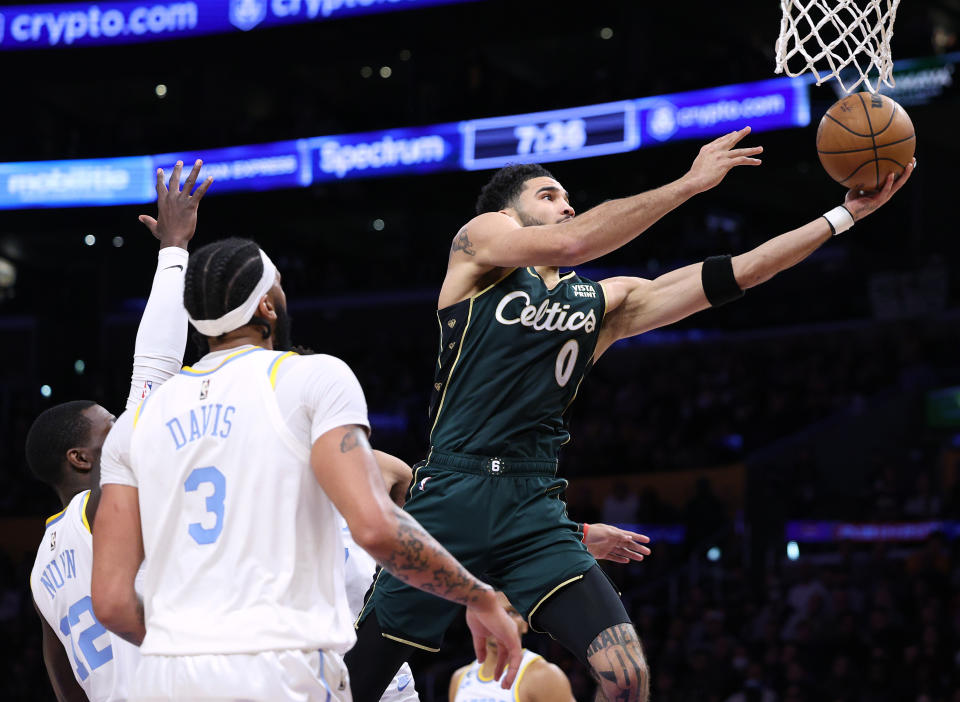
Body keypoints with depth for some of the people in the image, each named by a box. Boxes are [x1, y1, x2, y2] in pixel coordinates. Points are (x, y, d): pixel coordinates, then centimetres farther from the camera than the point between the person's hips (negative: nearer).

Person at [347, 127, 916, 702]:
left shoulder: (602, 303, 18)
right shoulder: (480, 238, 7)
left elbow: (735, 274, 13)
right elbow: (569, 243, -14)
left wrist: (844, 216, 7)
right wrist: (691, 182, -12)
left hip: (536, 509, 4)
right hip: (453, 496, -3)